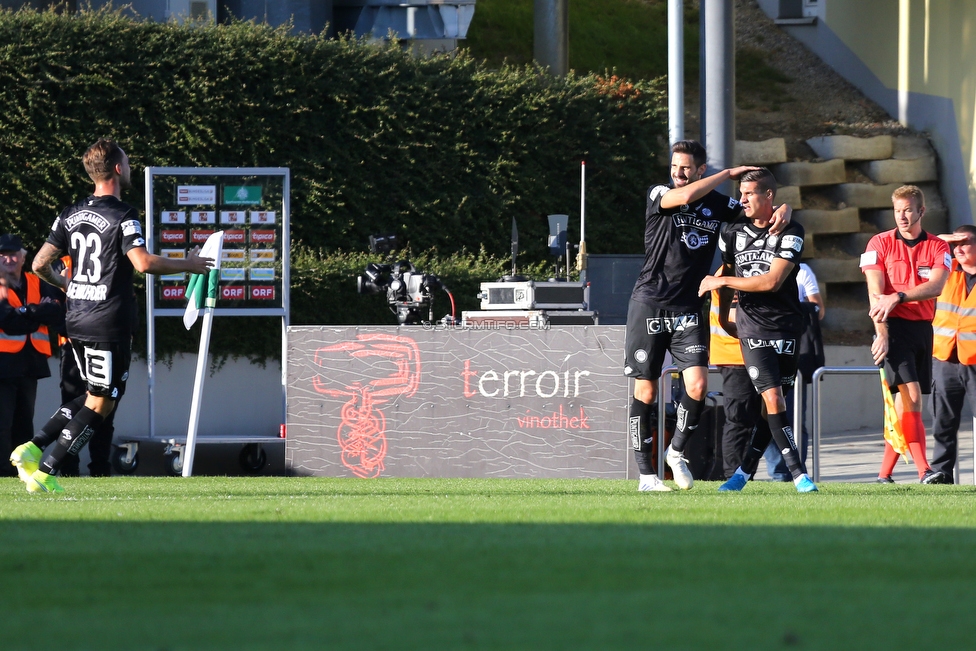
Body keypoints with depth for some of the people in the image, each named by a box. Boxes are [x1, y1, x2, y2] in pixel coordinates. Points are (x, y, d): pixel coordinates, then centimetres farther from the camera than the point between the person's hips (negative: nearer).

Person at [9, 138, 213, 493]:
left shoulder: (70, 215, 10)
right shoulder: (122, 216, -12)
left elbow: (40, 264, 10)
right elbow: (143, 263, -25)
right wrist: (187, 264, -11)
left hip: (76, 318, 8)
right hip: (108, 323, -8)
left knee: (94, 396, 20)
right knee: (100, 404, 0)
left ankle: (33, 448, 7)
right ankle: (45, 472, -5)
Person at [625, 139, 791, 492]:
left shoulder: (718, 205, 6)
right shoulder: (659, 195, -3)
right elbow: (686, 196, -24)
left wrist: (783, 210, -9)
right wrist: (729, 173, -16)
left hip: (688, 310, 2)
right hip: (649, 304, -2)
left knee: (697, 386, -13)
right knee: (645, 391, -2)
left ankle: (676, 451, 11)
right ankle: (646, 474, 6)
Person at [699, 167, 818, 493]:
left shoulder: (790, 233, -6)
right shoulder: (733, 233, 7)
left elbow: (772, 281, -14)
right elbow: (726, 273, 24)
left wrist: (722, 282, -8)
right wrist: (723, 316, 27)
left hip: (786, 327, -1)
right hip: (751, 328, 1)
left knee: (774, 402, 2)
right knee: (773, 399, -13)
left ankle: (745, 470, 16)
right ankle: (798, 473, -14)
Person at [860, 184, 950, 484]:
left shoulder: (938, 248, 7)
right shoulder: (880, 244, 1)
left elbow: (936, 286, -11)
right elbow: (875, 293, -7)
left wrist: (898, 297, -26)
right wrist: (881, 334, -19)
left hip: (923, 327, 4)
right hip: (894, 326, -4)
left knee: (905, 403, 4)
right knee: (910, 394, -18)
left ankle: (884, 474, 11)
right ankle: (924, 470, -24)